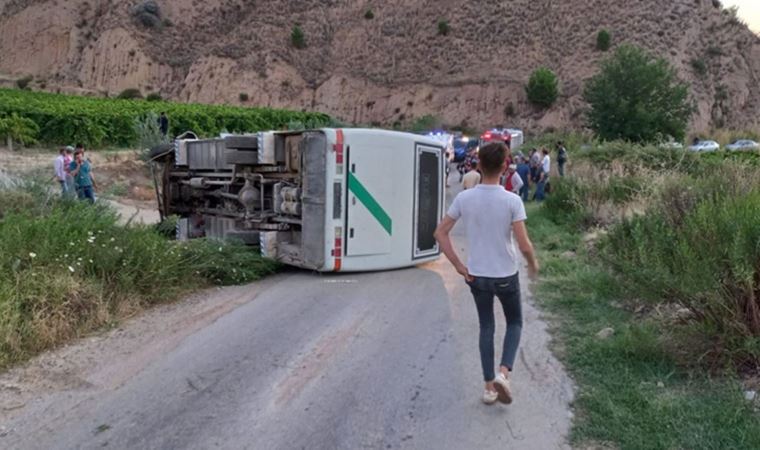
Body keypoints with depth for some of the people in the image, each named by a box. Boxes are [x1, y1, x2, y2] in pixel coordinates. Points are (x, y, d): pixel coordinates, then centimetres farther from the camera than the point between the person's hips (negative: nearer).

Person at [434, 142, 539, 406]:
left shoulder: (464, 198, -8)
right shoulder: (512, 201, -17)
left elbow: (440, 233, -6)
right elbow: (524, 245, -17)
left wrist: (458, 266, 0)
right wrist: (533, 264, 4)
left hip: (477, 276, 3)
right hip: (506, 276, -2)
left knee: (486, 328, 17)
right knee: (515, 323, 21)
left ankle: (489, 387, 23)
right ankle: (503, 373, 3)